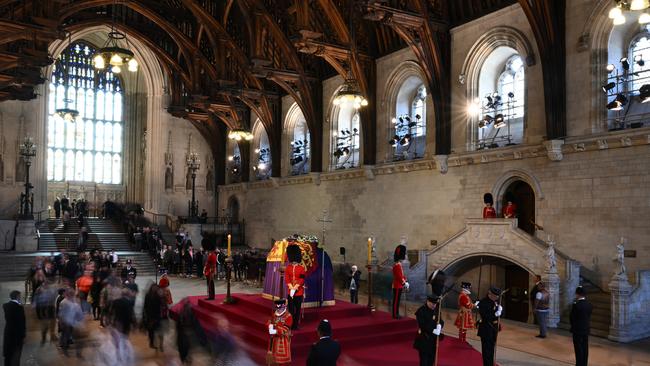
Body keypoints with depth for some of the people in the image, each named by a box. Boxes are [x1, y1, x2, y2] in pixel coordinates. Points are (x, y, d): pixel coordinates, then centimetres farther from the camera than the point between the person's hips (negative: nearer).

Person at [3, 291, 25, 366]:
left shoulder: (5, 305, -4)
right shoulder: (19, 307, -22)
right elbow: (22, 322, -17)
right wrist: (23, 335, -7)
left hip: (8, 332, 6)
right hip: (17, 333, -6)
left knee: (8, 352, 19)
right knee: (16, 353, 7)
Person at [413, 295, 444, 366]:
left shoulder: (436, 310, 4)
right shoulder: (421, 311, -17)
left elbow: (441, 321, 8)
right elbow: (422, 326, -22)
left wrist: (440, 326, -14)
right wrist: (433, 331, -25)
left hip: (433, 339, 7)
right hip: (424, 339, -7)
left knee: (431, 360, 14)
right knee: (424, 360, -4)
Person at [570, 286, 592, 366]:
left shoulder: (576, 304, -20)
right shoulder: (589, 305, 1)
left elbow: (571, 318, -11)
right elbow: (589, 317, 7)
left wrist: (573, 326, 7)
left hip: (577, 330, -6)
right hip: (586, 329, 7)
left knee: (579, 350, 0)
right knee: (585, 349, 12)